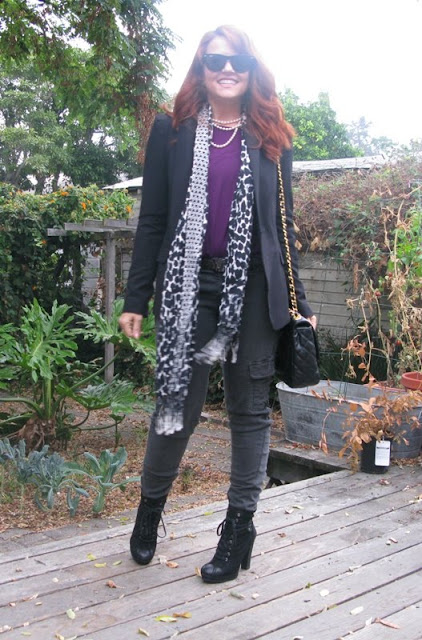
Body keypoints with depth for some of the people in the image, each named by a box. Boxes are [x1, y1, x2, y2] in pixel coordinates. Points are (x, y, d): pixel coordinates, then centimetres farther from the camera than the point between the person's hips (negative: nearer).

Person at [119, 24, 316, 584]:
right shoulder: (172, 131, 7)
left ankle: (239, 528, 18)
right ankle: (150, 508, 26)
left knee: (250, 408, 5)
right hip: (190, 285, -1)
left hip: (253, 288, 2)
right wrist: (136, 298, 0)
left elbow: (283, 224, 11)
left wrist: (299, 302, 8)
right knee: (179, 404, 1)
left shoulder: (271, 139, 10)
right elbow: (152, 218, 5)